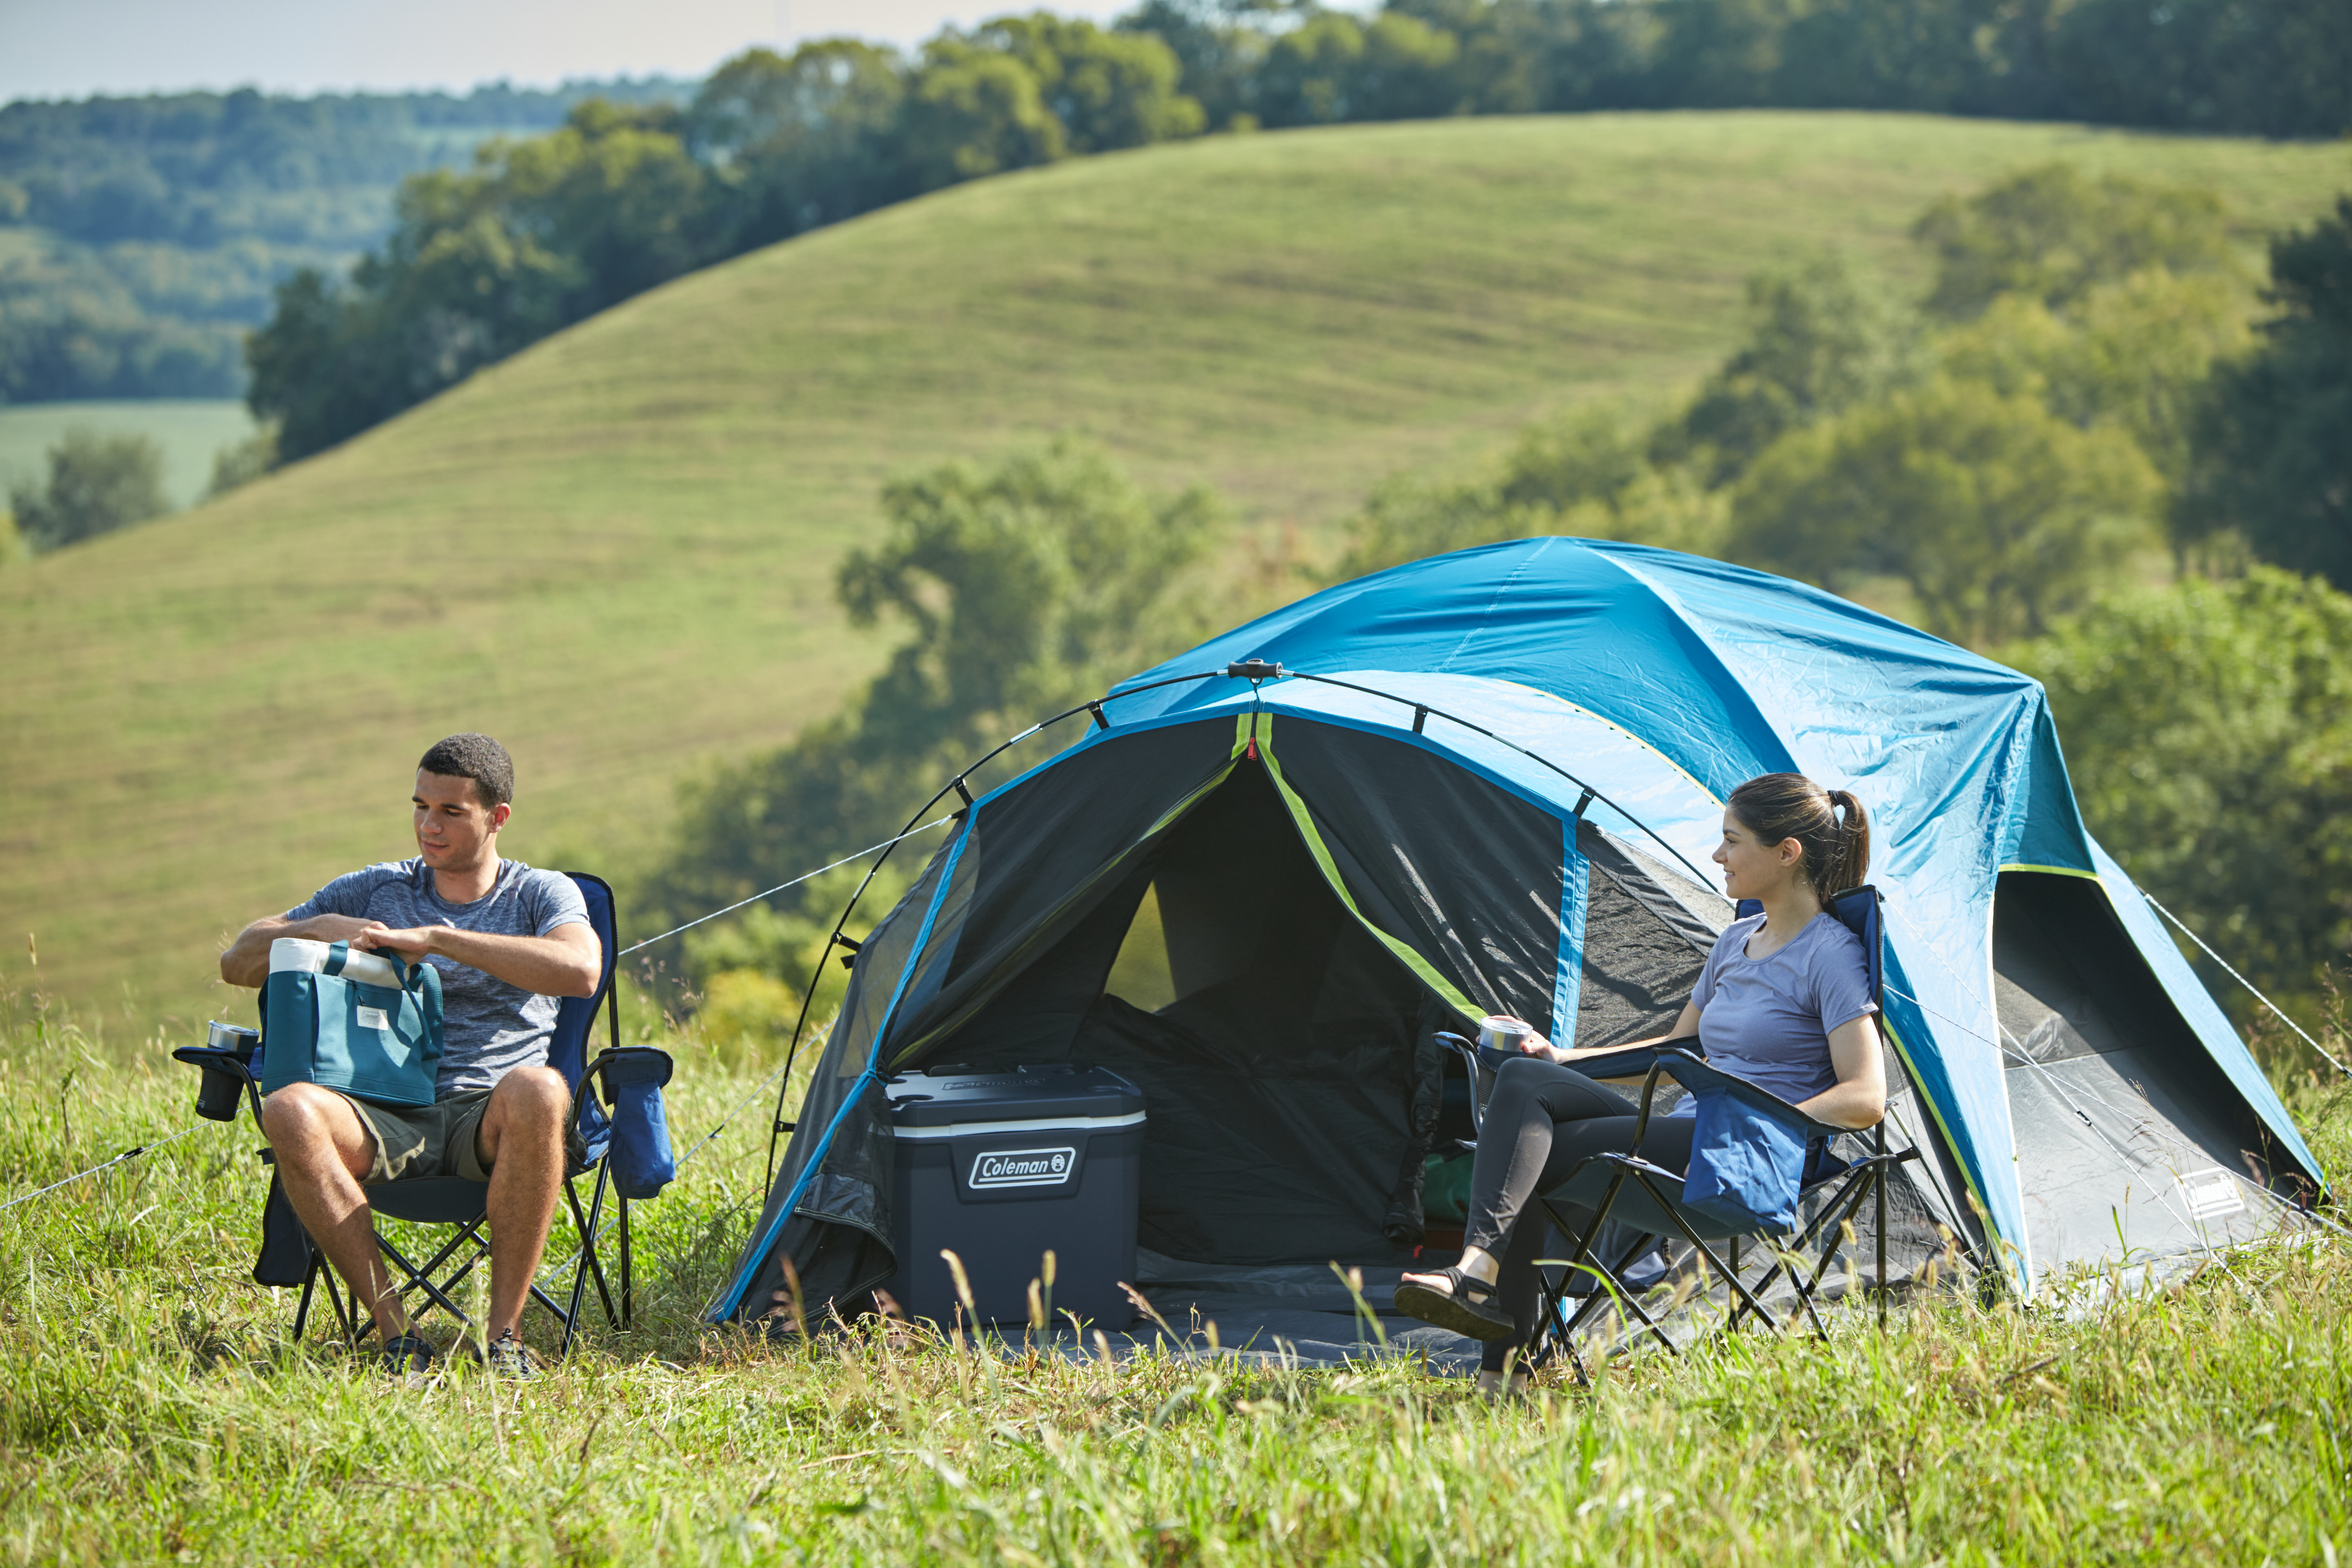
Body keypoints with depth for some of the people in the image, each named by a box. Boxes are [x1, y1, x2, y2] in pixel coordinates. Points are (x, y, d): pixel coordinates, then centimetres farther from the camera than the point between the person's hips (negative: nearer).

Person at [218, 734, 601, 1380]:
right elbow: (238, 963, 19)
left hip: (488, 1125, -2)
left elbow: (581, 970, -13)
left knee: (537, 1090, -39)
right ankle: (395, 1333, -29)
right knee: (290, 1110, -32)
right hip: (387, 1120, 2)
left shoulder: (542, 894, 12)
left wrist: (436, 940, -14)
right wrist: (317, 928, -3)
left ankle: (505, 1332, -29)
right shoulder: (374, 890, 19)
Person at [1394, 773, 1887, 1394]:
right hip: (1683, 1134, 8)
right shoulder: (1736, 942, 20)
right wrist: (1563, 1060, 18)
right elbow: (1675, 1049, 31)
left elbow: (1866, 1098, -14)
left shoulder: (1831, 954, -6)